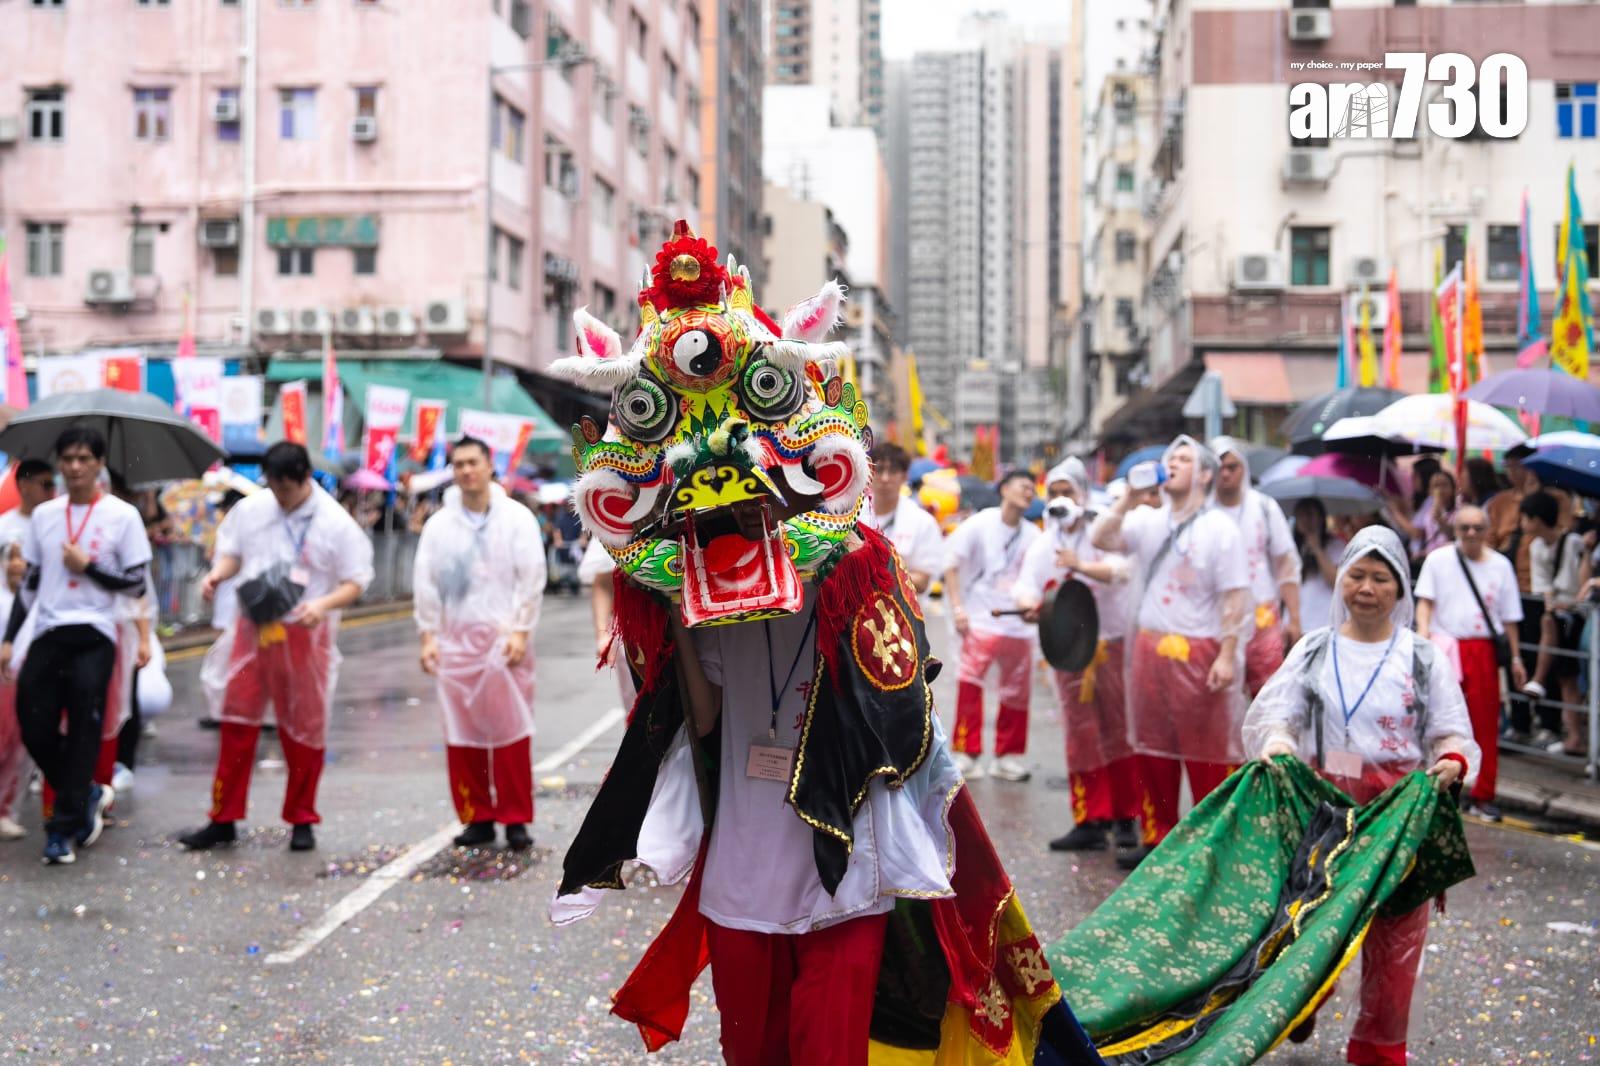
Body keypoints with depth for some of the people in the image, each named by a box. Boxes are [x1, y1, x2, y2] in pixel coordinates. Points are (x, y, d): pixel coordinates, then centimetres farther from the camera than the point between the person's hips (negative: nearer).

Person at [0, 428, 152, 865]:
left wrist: (87, 566, -10)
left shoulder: (122, 515, -1)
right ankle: (86, 795, 26)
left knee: (83, 731, -5)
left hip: (93, 636, -4)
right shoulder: (42, 515, 10)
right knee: (35, 730, 2)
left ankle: (64, 827, 4)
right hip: (47, 633, 4)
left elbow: (138, 583, 0)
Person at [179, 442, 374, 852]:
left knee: (304, 728, 7)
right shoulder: (251, 509, 3)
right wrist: (217, 573, -6)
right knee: (237, 722, 4)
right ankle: (224, 818, 14)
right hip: (252, 628, 3)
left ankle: (302, 821, 21)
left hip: (304, 634, -3)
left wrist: (323, 604, -23)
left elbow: (355, 583, -5)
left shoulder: (336, 523, -7)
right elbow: (231, 552, 16)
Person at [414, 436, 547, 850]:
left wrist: (520, 632, -9)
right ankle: (477, 817, 12)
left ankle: (515, 820, 4)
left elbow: (531, 578, -2)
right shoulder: (439, 524, 9)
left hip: (503, 638, -3)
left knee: (511, 731, -4)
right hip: (456, 640, 3)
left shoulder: (517, 518, 2)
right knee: (462, 735, 2)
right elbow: (425, 583, 9)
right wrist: (428, 636, 2)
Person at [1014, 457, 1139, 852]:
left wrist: (1081, 565, -36)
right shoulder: (1042, 546, 10)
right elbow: (1026, 586, -1)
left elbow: (1120, 570, -18)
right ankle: (1091, 821, 5)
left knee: (1120, 730, -1)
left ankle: (1127, 818, 9)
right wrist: (1029, 605, -25)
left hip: (1112, 642, -3)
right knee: (1081, 735, 2)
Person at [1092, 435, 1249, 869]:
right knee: (1152, 749, 11)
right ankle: (1156, 838, 21)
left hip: (1198, 651, -5)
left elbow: (1235, 597, -9)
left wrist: (1228, 656, -16)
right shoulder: (1149, 521, 10)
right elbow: (1102, 539, -1)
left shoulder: (1219, 528, -4)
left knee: (1207, 755, -2)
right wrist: (1129, 497, -5)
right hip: (1149, 648, 6)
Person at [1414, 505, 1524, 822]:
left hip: (1484, 651, 2)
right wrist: (1423, 635, -16)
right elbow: (1425, 602, 0)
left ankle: (1482, 797, 12)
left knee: (1485, 725, 3)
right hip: (1446, 648, -2)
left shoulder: (1500, 565, 10)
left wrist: (1515, 658, 13)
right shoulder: (1438, 559, 4)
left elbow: (1509, 617, 14)